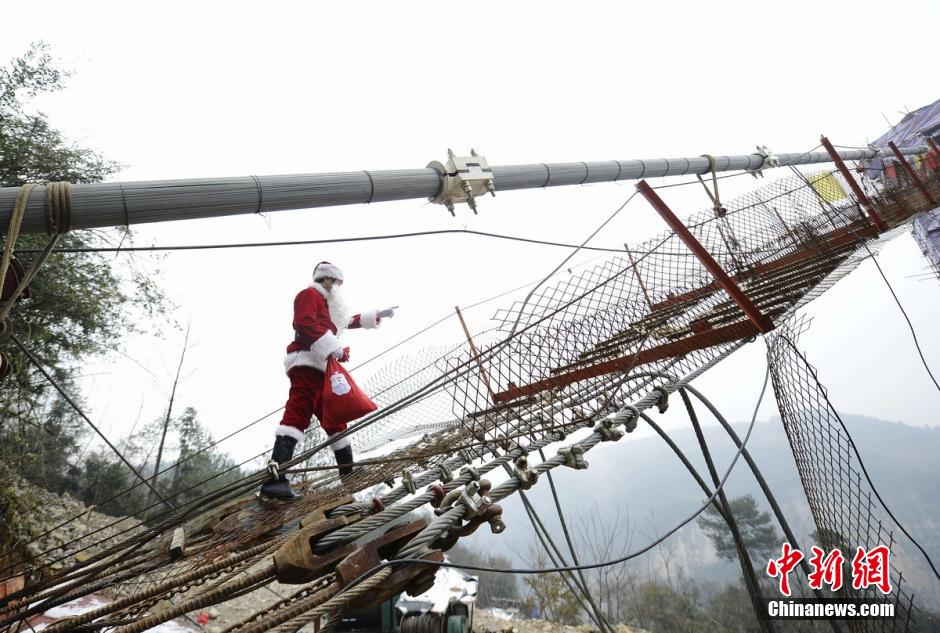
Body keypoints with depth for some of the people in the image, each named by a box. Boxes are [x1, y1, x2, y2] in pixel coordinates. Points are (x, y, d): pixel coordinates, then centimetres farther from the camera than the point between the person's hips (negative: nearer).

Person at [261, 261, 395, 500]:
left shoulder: (327, 305, 33)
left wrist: (377, 315, 51)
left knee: (335, 419, 13)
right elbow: (306, 324, -13)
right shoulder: (309, 295, 4)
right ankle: (275, 478, -34)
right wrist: (332, 349, -20)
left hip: (321, 368, 11)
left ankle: (348, 471, 22)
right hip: (307, 364, -11)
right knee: (297, 415, -23)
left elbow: (349, 321, 47)